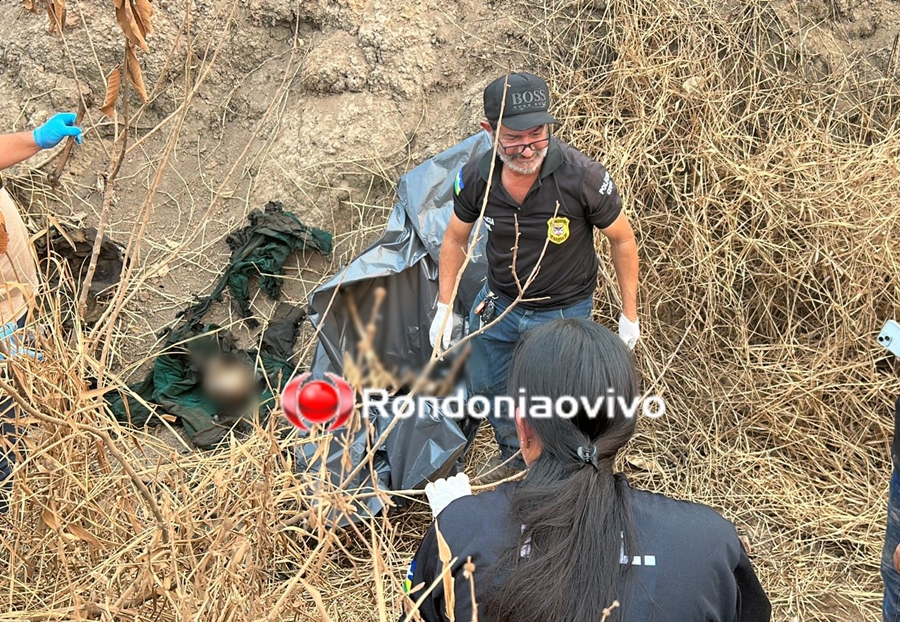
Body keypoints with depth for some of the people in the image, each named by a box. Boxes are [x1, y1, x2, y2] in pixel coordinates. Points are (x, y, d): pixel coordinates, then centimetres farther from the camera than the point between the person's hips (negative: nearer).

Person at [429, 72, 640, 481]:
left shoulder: (582, 177, -30)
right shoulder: (477, 177, -20)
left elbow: (622, 240, -14)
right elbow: (455, 239, 0)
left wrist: (629, 314, -7)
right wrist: (444, 308, 3)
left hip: (563, 312, -4)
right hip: (497, 303, 5)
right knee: (487, 388, 23)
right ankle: (514, 460, 53)